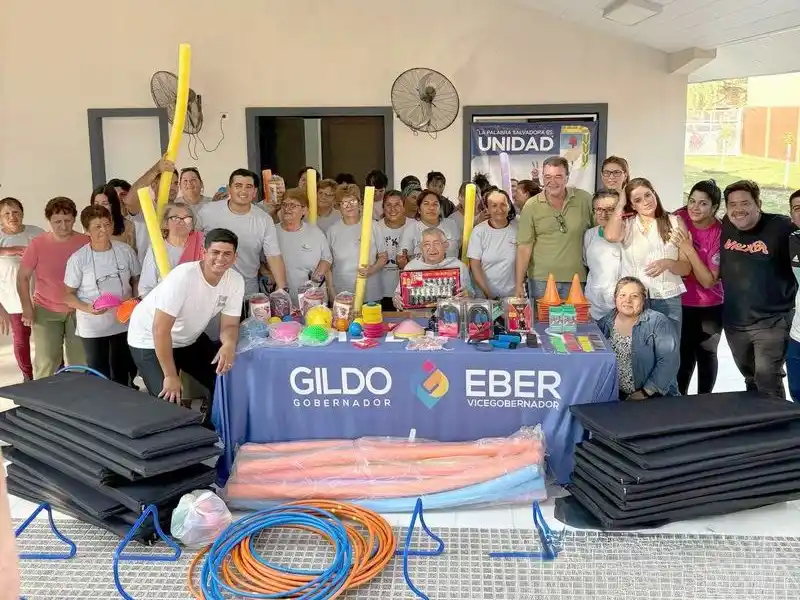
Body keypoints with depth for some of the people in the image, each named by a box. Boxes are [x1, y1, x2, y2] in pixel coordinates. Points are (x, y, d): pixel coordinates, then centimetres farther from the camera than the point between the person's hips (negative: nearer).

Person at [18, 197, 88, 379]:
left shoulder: (85, 242, -7)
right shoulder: (37, 244, -8)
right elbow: (22, 278, -1)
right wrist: (27, 307, -7)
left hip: (78, 310, 1)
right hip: (46, 311, -1)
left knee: (81, 361, 8)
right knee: (46, 363, 1)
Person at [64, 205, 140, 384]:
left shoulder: (125, 250, -3)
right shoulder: (78, 258, -12)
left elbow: (136, 279, 11)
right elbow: (68, 294, -6)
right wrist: (87, 308, -23)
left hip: (123, 322, 3)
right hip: (92, 327, -3)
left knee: (122, 374, 17)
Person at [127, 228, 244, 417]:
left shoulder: (236, 281, -15)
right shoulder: (183, 277, -33)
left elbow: (229, 325, -11)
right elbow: (160, 330, -30)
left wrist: (229, 344, -35)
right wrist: (170, 376, -27)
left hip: (189, 338, 6)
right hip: (150, 340, -6)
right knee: (169, 400, -19)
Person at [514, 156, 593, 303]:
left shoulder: (584, 200, 1)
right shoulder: (531, 206, -3)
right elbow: (524, 247, -5)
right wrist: (519, 285, -10)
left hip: (575, 279, 1)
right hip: (540, 279, -1)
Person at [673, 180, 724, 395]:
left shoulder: (720, 234, -18)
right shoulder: (680, 218, -9)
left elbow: (709, 281, -22)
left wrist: (689, 250, -28)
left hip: (709, 306, -2)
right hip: (680, 301, 2)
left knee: (705, 352, 9)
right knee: (684, 353, 7)